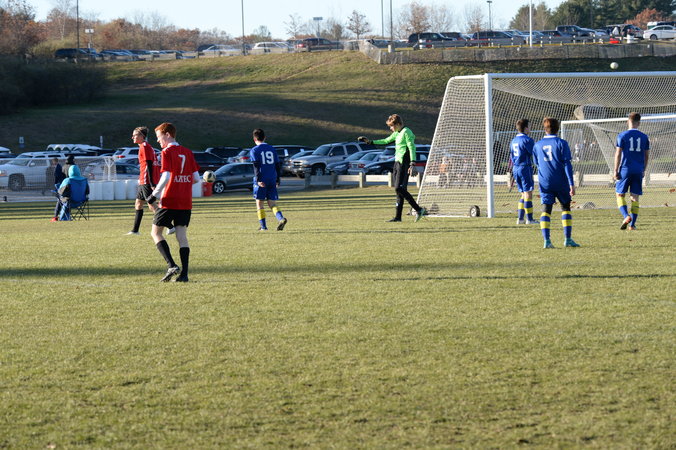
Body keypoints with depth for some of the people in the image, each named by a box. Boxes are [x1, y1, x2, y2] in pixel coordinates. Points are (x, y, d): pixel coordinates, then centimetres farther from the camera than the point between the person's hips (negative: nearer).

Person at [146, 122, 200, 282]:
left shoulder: (167, 152, -8)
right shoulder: (187, 152, 10)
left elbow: (166, 177, -18)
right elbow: (196, 178, 9)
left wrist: (154, 194, -9)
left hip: (169, 201, -6)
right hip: (186, 202, 6)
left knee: (156, 232, 5)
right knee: (182, 236, 5)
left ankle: (171, 265, -11)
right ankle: (184, 274, -4)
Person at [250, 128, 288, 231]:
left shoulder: (254, 151, -2)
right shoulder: (272, 149, 12)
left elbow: (256, 166, -12)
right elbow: (278, 165, 13)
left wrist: (258, 179, -17)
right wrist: (277, 179, 19)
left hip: (261, 181, -4)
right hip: (272, 180, 4)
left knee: (260, 203, 6)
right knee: (272, 203, 5)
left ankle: (263, 225, 3)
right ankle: (281, 218, -20)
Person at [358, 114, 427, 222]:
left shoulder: (406, 132, -10)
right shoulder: (397, 134, 18)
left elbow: (412, 148, -17)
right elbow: (386, 141, 31)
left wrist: (412, 164, -24)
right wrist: (370, 142, 28)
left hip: (403, 163, -10)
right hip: (397, 163, 10)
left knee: (399, 188, -17)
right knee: (399, 190, 7)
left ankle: (418, 209, -15)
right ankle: (397, 216, 8)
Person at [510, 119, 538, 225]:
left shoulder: (514, 140, 15)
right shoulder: (527, 140, -12)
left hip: (516, 168, 8)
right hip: (525, 167, -8)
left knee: (524, 194, 14)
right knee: (528, 193, -4)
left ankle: (520, 218, 11)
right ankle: (529, 219, -4)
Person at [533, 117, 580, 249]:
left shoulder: (538, 145, 7)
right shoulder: (561, 143, -4)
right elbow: (567, 164, -9)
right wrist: (571, 184, -10)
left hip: (545, 182, 2)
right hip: (561, 182, -2)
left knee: (546, 210, -1)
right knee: (566, 208, 12)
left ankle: (546, 240, -14)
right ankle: (568, 239, 7)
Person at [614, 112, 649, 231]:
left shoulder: (622, 136, -3)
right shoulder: (644, 137, 6)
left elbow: (618, 154, -5)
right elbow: (646, 156, 12)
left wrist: (616, 171, -2)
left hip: (625, 169, -3)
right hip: (638, 171, 3)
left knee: (620, 194, 9)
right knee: (635, 197, 6)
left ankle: (626, 216, -14)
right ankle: (632, 224, 2)